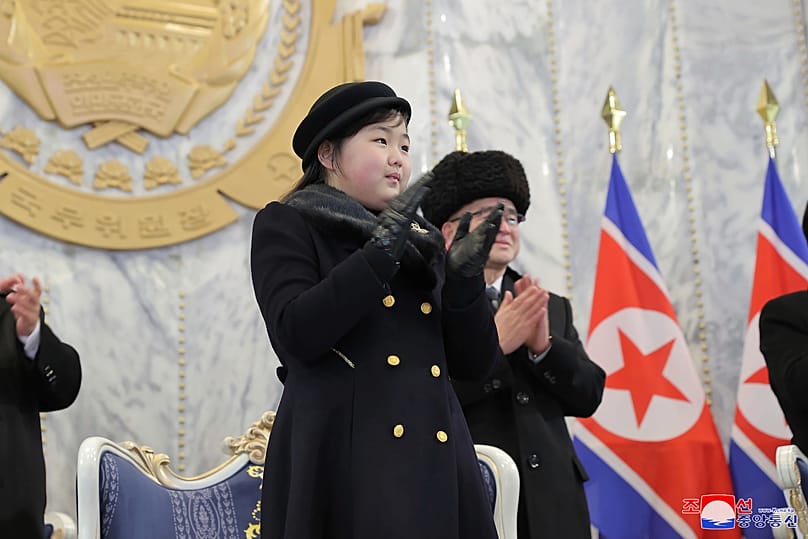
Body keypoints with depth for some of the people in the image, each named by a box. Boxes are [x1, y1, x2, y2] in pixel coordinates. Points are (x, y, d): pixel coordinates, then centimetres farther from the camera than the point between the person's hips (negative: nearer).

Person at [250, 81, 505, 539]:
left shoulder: (422, 239, 17)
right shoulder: (287, 225, 4)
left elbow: (473, 364, 11)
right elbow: (297, 334, -12)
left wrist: (464, 278, -5)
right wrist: (380, 252, -15)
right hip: (343, 462, -4)